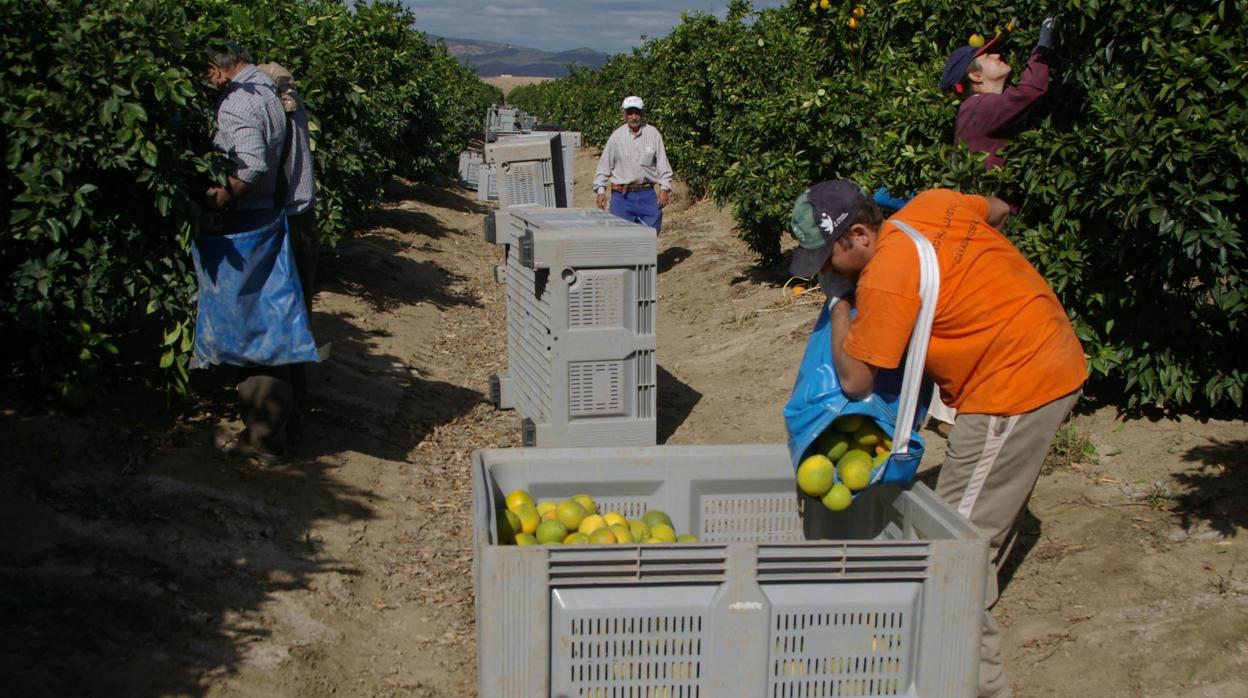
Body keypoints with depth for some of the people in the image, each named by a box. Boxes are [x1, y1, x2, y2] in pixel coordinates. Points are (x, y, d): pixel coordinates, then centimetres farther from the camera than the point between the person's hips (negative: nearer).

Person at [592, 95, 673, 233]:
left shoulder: (653, 134, 2)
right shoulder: (617, 136, 1)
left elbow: (663, 163, 5)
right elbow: (604, 165, 4)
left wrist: (664, 188, -2)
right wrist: (600, 190, -2)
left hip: (647, 195, 1)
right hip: (622, 196, -1)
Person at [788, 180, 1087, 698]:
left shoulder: (887, 279, -22)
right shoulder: (931, 204, 2)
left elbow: (854, 380, -15)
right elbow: (998, 209, 23)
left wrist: (840, 307, -1)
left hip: (1014, 389, -10)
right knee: (993, 518, 20)